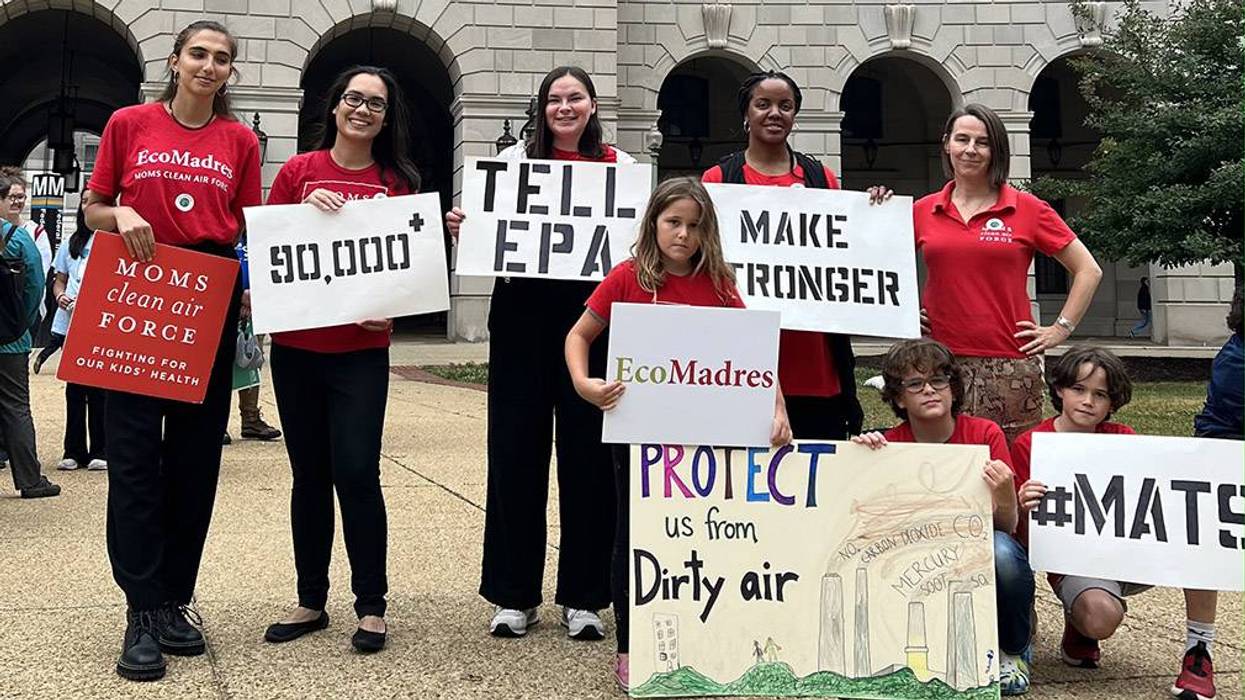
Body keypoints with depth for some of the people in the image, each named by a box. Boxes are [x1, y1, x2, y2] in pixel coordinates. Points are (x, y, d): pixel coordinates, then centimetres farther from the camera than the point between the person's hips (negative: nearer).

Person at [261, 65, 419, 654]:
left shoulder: (398, 181, 3)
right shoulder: (298, 171, 4)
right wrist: (306, 210, -11)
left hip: (361, 349, -1)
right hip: (296, 346, 2)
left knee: (356, 472, -8)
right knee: (309, 473, 10)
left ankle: (371, 606, 6)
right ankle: (310, 601, 22)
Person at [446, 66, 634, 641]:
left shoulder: (621, 167, 9)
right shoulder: (515, 159, 9)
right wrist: (462, 230, -10)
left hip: (593, 315, 0)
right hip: (523, 313, 0)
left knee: (588, 450, 3)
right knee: (516, 448, 3)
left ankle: (582, 596, 15)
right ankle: (514, 594, 15)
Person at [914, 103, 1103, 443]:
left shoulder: (1028, 209, 3)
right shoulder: (922, 211, 9)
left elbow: (1088, 270, 7)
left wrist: (1060, 330, 2)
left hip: (1010, 364, -2)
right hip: (941, 361, 2)